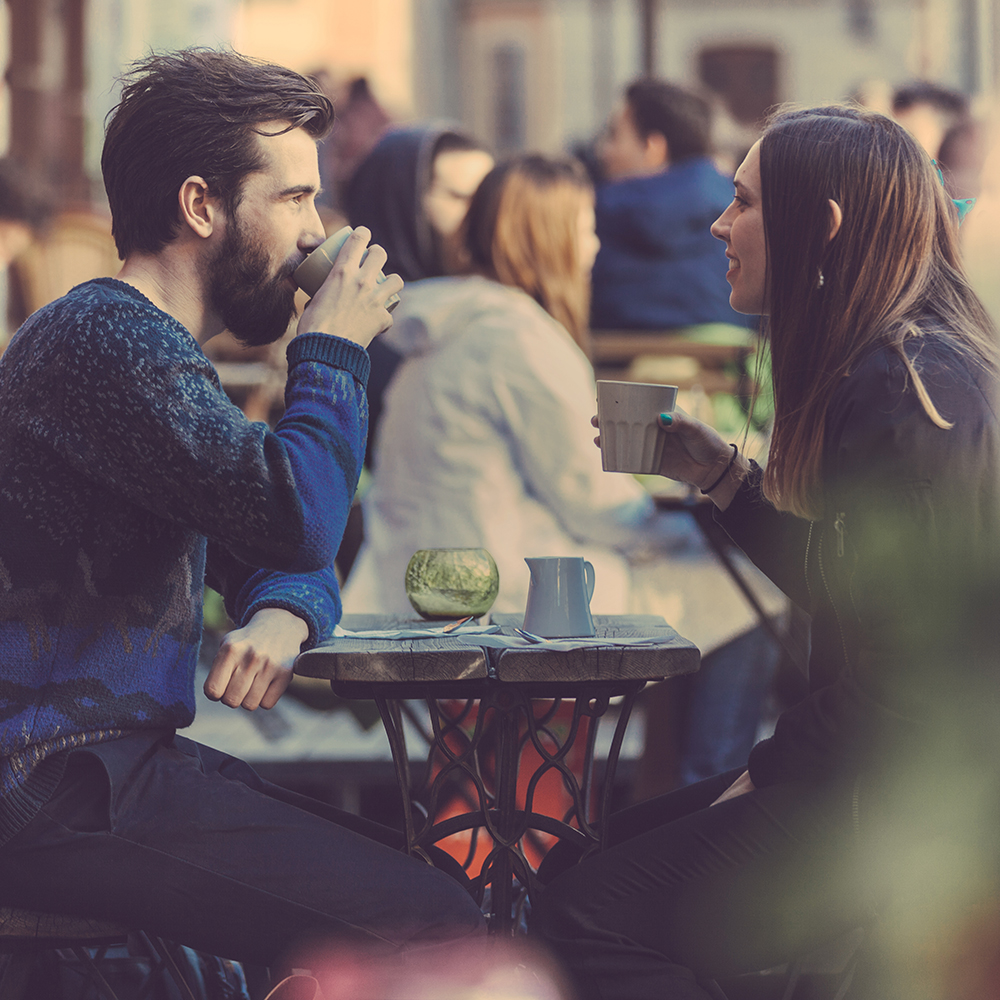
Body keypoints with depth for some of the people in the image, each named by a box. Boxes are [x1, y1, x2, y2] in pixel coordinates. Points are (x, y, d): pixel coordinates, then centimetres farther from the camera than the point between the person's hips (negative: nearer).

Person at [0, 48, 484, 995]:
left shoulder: (153, 346, 20)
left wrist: (282, 618, -3)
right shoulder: (104, 337, -15)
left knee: (433, 876, 7)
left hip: (121, 755, 10)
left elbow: (275, 549, 22)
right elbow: (297, 517, -26)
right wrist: (331, 351, -8)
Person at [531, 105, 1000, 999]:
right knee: (588, 861, 13)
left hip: (920, 802, -10)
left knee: (592, 918, -11)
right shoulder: (913, 366, 13)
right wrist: (719, 475, 14)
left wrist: (775, 767, -9)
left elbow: (909, 669, -22)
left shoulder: (904, 391, -20)